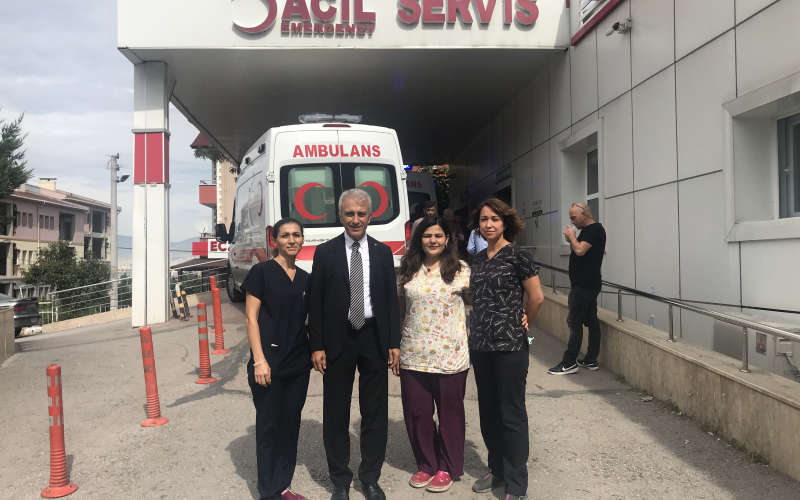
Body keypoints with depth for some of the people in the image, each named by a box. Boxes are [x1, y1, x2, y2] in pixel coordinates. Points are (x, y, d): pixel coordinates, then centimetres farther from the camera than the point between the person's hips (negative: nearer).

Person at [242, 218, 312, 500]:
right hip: (270, 360, -5)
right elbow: (251, 318, -9)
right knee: (269, 424, 3)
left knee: (291, 423, 11)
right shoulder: (261, 272, -5)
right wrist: (259, 360, -16)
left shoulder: (305, 278, 10)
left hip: (299, 362, 6)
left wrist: (316, 351, 6)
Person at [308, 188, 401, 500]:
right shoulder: (325, 252, -1)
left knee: (375, 412, 10)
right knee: (336, 412, 8)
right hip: (337, 340, -1)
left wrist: (394, 343, 0)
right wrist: (317, 346, -6)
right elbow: (316, 303, -1)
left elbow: (391, 300, 5)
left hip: (374, 338, 2)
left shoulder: (383, 252, 4)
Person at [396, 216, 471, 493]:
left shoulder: (460, 269, -2)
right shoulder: (408, 270, 5)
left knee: (450, 413, 10)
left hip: (450, 356, -2)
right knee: (416, 413, 10)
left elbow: (474, 301, 5)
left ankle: (447, 468, 27)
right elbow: (400, 310, 10)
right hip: (413, 355, 3)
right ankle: (426, 464, 30)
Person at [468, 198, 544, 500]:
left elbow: (536, 298, -8)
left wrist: (518, 327, 4)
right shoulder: (478, 259, 10)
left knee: (511, 414, 2)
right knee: (488, 412, 15)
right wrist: (482, 327, 11)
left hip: (510, 346, -6)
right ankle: (497, 470, 32)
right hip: (480, 345, 6)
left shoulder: (517, 255, -8)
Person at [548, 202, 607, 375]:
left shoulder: (594, 229, -14)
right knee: (591, 321, 10)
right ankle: (591, 360, 15)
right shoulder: (589, 230, 17)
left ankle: (569, 363, -5)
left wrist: (572, 237, -9)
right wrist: (571, 240, 5)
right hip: (588, 284, 10)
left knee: (574, 322, -8)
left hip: (584, 285, -10)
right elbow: (577, 252, 21)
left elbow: (580, 250, -25)